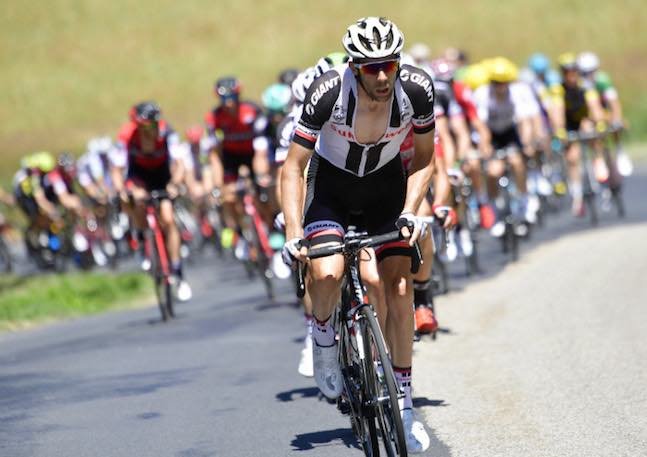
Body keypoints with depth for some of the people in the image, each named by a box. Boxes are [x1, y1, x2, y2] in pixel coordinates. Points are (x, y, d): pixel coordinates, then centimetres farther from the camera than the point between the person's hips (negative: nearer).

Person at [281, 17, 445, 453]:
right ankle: (323, 334, 7)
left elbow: (424, 159, -7)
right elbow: (293, 167, -21)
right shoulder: (328, 92, -30)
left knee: (398, 286, -11)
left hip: (387, 185, 2)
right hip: (332, 184, -2)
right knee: (327, 272, -27)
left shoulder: (417, 88, -24)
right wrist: (293, 234, -30)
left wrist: (409, 212, -20)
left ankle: (403, 399, 2)